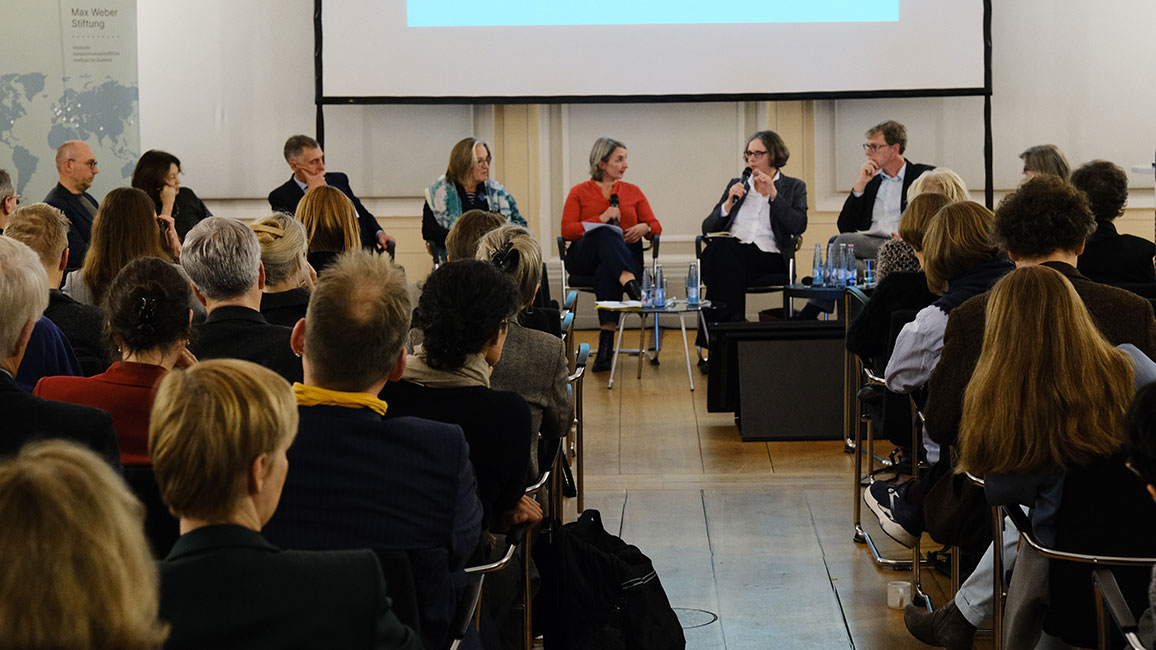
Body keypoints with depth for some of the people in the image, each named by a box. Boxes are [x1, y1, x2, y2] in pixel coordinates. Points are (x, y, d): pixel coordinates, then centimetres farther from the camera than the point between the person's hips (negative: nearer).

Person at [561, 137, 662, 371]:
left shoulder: (633, 192, 20)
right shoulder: (579, 192, 12)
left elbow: (655, 226, 15)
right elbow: (566, 231, 0)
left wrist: (644, 228, -10)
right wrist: (600, 219, -12)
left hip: (625, 255, 1)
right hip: (585, 259, -1)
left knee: (607, 273, -37)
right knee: (606, 234, -37)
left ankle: (606, 341, -48)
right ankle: (629, 283, -60)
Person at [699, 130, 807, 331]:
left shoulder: (794, 187, 17)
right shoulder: (737, 185, 24)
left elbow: (798, 227, -3)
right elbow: (707, 228, 17)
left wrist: (773, 193, -5)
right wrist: (729, 203, 1)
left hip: (769, 256, -3)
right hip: (729, 252, 3)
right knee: (721, 246, -37)